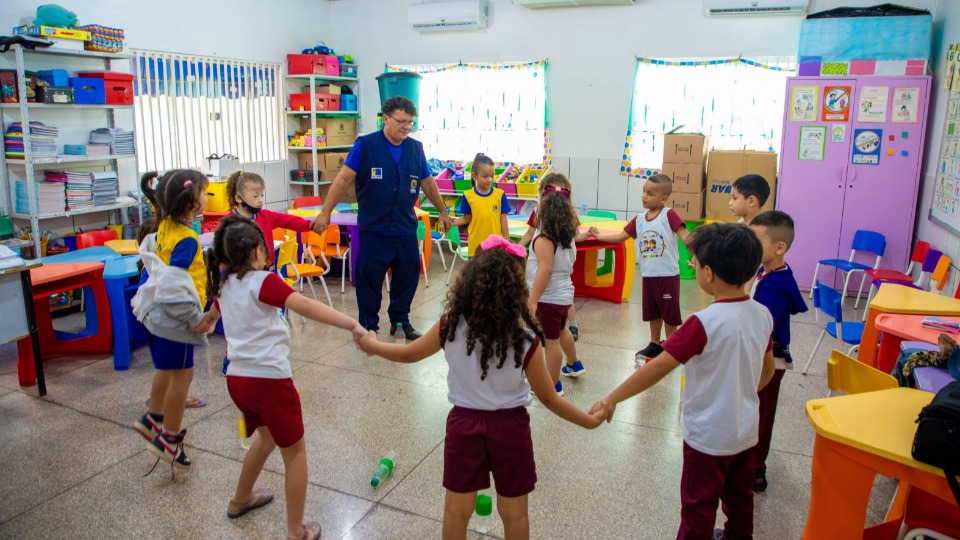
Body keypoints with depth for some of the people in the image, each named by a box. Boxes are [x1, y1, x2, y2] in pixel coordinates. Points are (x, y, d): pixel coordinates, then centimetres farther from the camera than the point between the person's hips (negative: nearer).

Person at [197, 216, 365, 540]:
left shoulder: (225, 285, 11)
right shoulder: (264, 282, -12)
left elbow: (215, 310, 36)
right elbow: (306, 307, -29)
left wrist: (207, 322, 60)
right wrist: (353, 326, -38)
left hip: (237, 379, 8)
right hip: (269, 380, -8)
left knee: (267, 436, 32)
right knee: (295, 452, 8)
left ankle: (241, 500, 50)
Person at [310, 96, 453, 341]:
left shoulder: (416, 148, 6)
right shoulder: (365, 145, -6)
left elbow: (427, 182, 18)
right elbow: (344, 178, -8)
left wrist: (443, 211, 24)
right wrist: (326, 212, -13)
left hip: (406, 229, 4)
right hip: (373, 229, -4)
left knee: (407, 277, 11)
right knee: (369, 279, 4)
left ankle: (401, 320, 31)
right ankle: (369, 327, 20)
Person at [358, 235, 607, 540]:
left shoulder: (450, 327, -15)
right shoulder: (525, 339, -21)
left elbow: (407, 354, 2)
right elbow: (549, 399, -10)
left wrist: (371, 344, 21)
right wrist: (590, 420, 4)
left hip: (463, 422, 2)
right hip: (509, 426, -1)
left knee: (456, 510, 19)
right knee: (514, 514, 19)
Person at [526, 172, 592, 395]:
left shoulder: (545, 237, -23)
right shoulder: (567, 230, 1)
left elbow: (545, 269, -29)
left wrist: (532, 301, -28)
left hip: (549, 296, -9)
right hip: (563, 292, 9)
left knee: (551, 341, 3)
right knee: (561, 330, 31)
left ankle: (553, 385, 16)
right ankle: (573, 365, 52)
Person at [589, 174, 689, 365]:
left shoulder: (669, 215, -13)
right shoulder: (639, 220, 5)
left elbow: (685, 235, -21)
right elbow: (621, 236, 10)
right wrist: (599, 236, 4)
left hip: (668, 275, -6)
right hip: (648, 275, 6)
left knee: (669, 313, 7)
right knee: (652, 312, 18)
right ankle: (655, 344, 34)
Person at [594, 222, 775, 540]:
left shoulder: (705, 323, -28)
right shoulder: (762, 315, -6)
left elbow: (658, 367, -28)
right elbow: (767, 370, 8)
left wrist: (611, 400, -22)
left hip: (708, 435, -7)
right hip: (746, 430, 7)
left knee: (699, 505, 12)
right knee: (739, 496, 26)